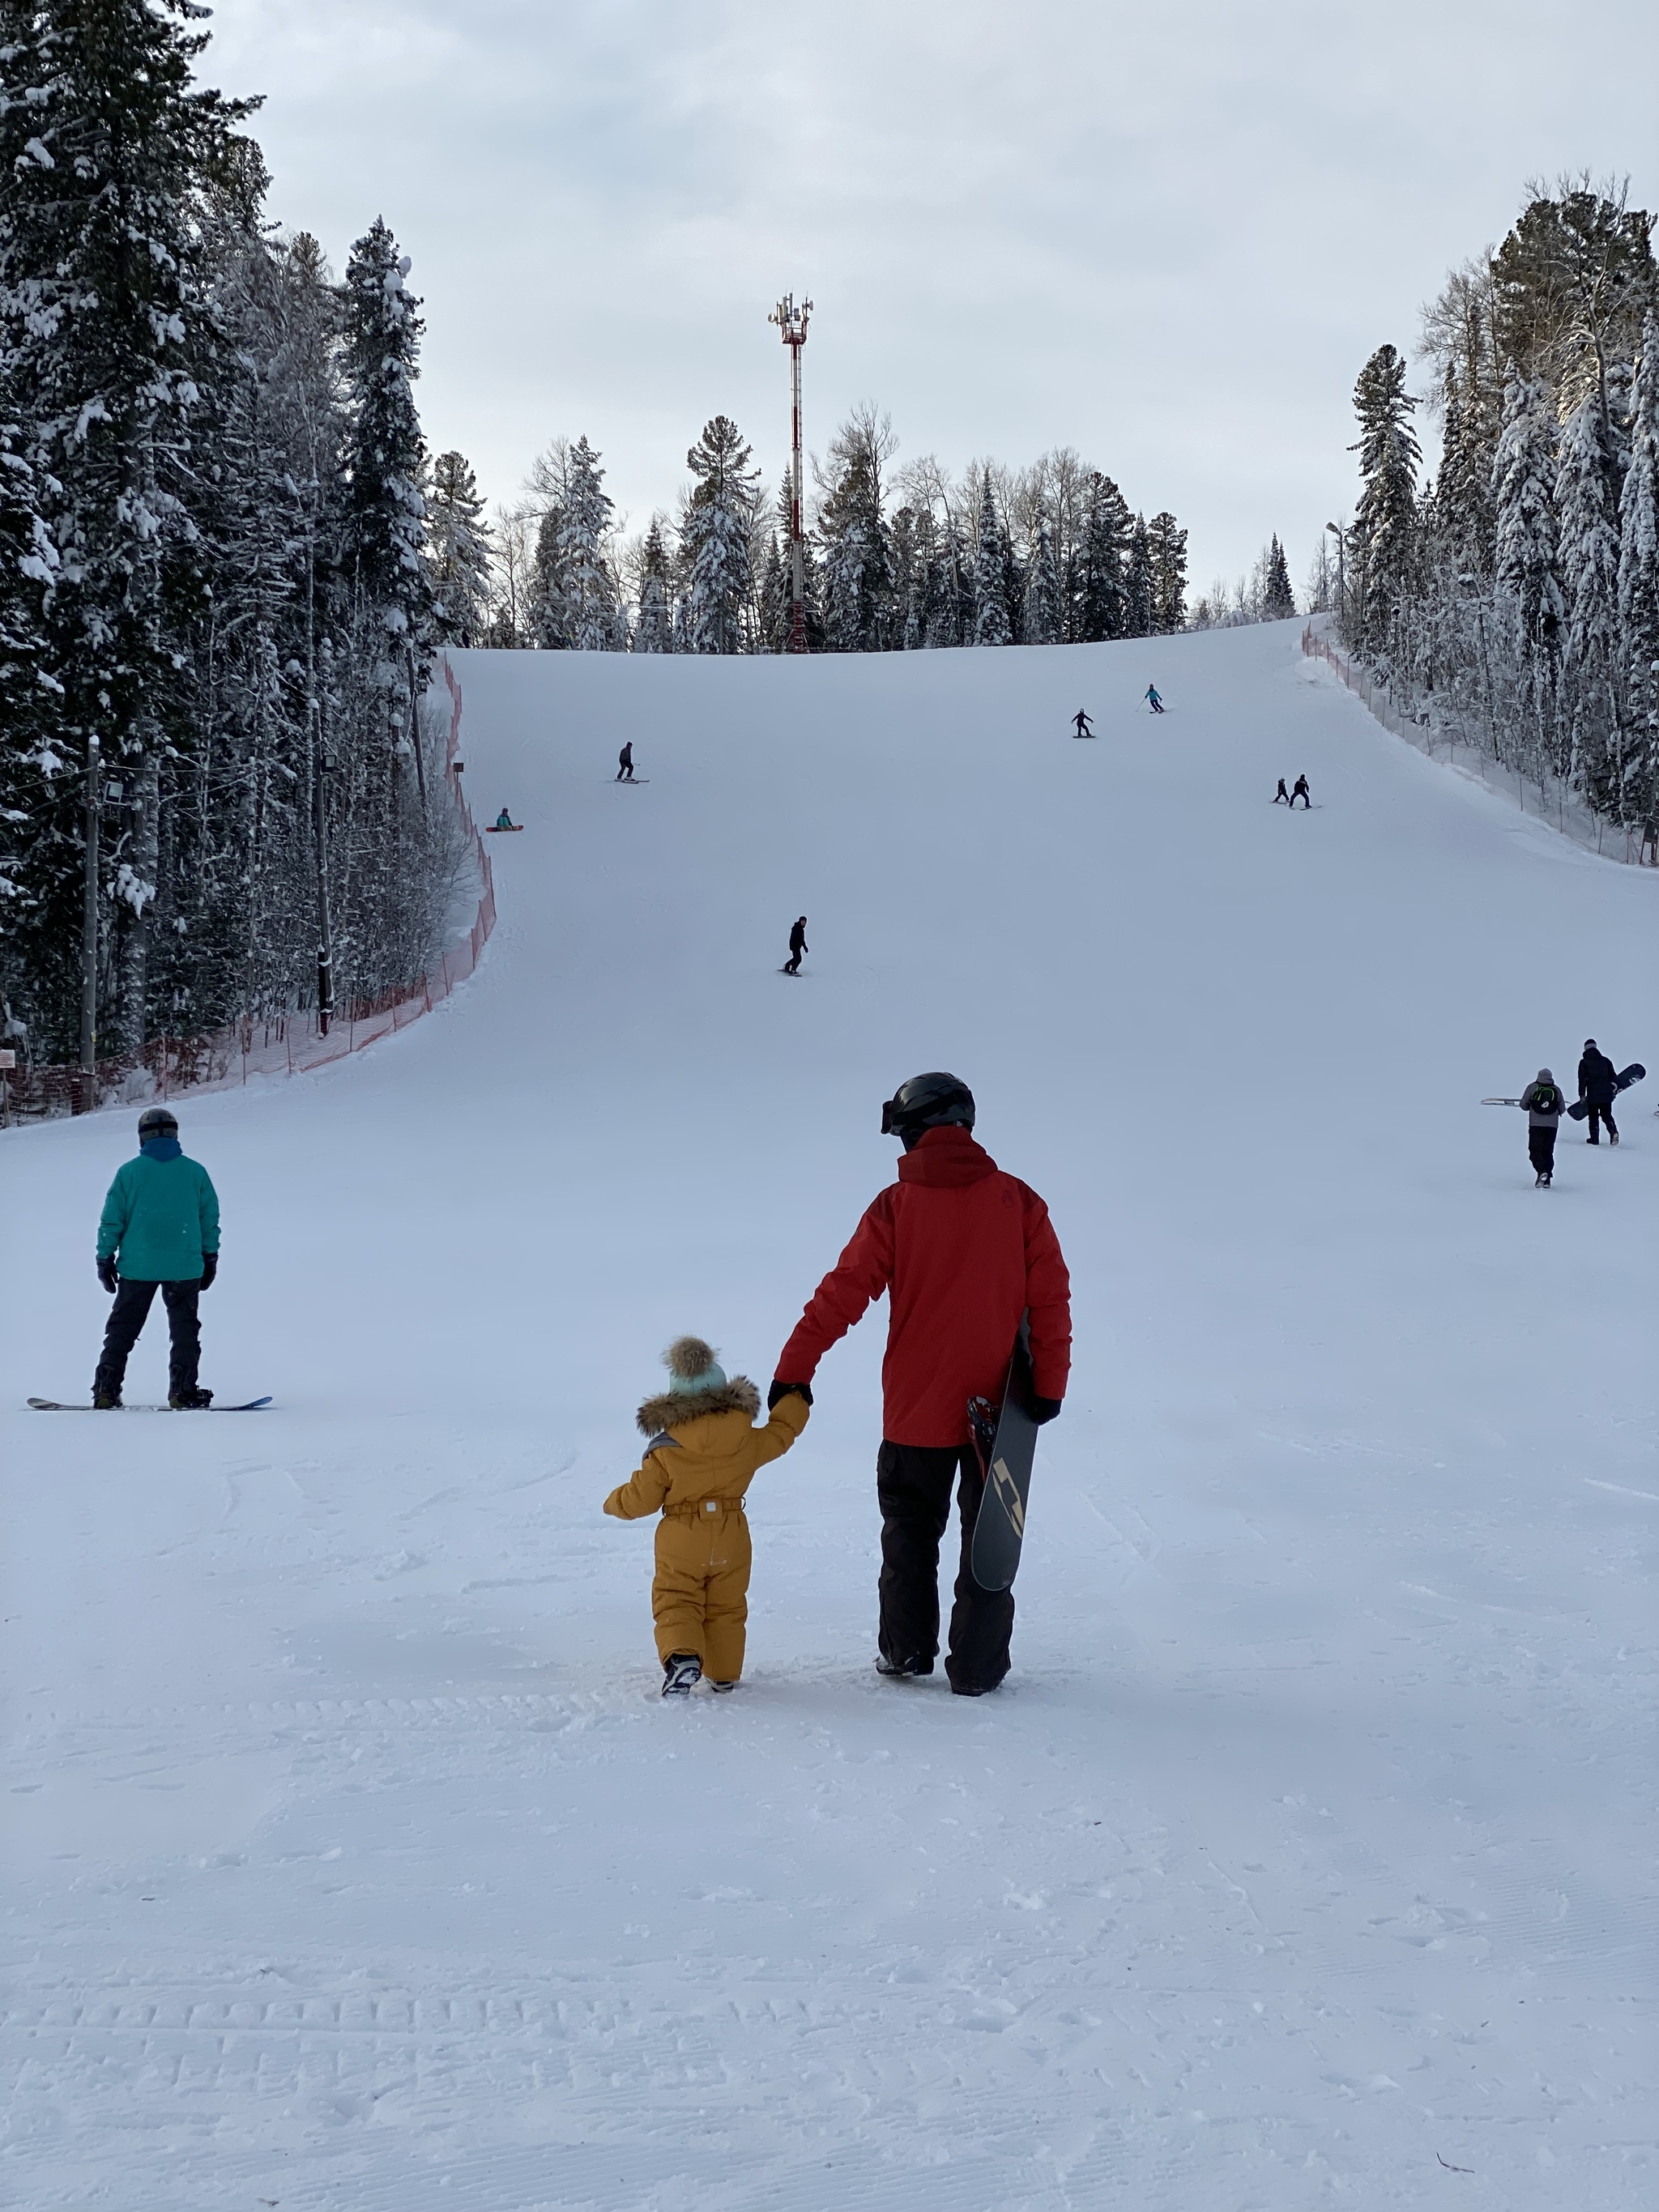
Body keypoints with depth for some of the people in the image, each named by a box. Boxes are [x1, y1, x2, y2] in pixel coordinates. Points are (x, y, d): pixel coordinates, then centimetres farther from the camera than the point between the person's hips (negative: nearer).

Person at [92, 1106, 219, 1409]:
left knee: (122, 1329, 9)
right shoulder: (195, 1171, 2)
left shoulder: (129, 1172, -1)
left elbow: (111, 1220, 1)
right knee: (184, 1330, 8)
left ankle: (106, 1391, 6)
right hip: (184, 1267, 0)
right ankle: (183, 1392, 0)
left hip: (137, 1267, 0)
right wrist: (210, 1258, 16)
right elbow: (210, 1219, 7)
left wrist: (105, 1258, 9)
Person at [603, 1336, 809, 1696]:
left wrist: (614, 1503, 15)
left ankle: (681, 1656, -20)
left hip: (681, 1544, -3)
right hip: (731, 1541, 3)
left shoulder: (664, 1453, -13)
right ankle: (724, 1674, 20)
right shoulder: (748, 1441, -6)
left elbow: (639, 1499, -7)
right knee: (726, 1607, 16)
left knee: (675, 1603, 4)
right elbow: (780, 1434, 13)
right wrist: (797, 1401, 30)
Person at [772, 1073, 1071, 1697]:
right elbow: (1050, 1298, -6)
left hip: (916, 1408, -1)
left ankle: (906, 1651, 21)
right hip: (996, 1408, 1)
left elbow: (841, 1294, -9)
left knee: (910, 1532, 17)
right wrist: (1048, 1384, -3)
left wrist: (793, 1371, -5)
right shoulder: (1017, 1201, -3)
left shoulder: (897, 1206, -7)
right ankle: (977, 1665, 8)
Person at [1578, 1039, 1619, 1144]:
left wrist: (1582, 1095, -4)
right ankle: (1613, 1131, -14)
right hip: (1607, 1094, 3)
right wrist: (1615, 1090, 22)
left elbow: (1582, 1080, -6)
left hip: (1593, 1096, -3)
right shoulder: (1605, 1060, 8)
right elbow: (1613, 1076, 11)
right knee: (1607, 1115, 11)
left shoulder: (1584, 1062, -2)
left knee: (1593, 1117, 10)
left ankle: (1594, 1138, 8)